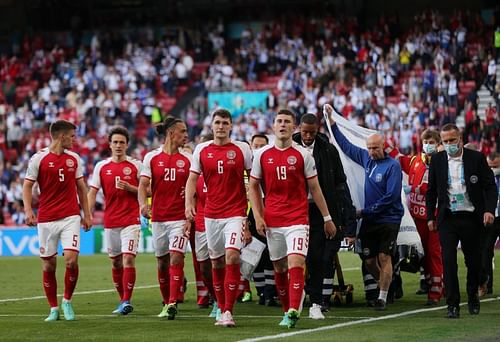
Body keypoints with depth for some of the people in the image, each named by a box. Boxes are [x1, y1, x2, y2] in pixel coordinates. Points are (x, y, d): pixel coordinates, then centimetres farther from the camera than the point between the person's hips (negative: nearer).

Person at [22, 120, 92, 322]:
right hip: (46, 219, -2)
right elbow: (27, 186, -1)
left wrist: (87, 214, 13)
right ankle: (53, 309, 15)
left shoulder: (74, 159, 9)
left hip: (70, 217, 2)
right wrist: (28, 210, -15)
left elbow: (81, 187, 17)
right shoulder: (38, 159, -2)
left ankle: (67, 301, 7)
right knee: (48, 265, 3)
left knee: (71, 259, -13)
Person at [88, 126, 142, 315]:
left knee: (128, 259, -14)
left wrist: (129, 188, -15)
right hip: (110, 221, 3)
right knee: (115, 262, 9)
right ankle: (122, 299, 22)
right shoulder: (101, 167, 6)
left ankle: (127, 301, -14)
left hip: (131, 220, -3)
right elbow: (92, 192, 5)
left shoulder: (136, 165, 0)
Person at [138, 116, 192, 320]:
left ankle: (173, 303, -18)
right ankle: (166, 303, 22)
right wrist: (143, 203, -23)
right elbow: (143, 184, -3)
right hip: (158, 217, 1)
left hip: (179, 218, -1)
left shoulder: (187, 160, 3)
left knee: (176, 258, -15)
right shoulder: (152, 158, 2)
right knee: (162, 262, 9)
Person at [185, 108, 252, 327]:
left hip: (236, 213, -3)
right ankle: (221, 309, 19)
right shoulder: (202, 150, 6)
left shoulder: (242, 149, 0)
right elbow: (192, 179, 8)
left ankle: (228, 311, -16)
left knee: (232, 256, -18)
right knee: (216, 262, 8)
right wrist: (189, 204, -7)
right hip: (211, 214, 3)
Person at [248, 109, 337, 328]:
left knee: (296, 263, -17)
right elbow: (253, 186, 11)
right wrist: (258, 217, 1)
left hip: (298, 219, -3)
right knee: (279, 268, 9)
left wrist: (327, 218, 6)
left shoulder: (303, 155, 0)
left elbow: (314, 188, 5)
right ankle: (286, 310, 21)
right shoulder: (262, 155, 5)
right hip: (272, 220, 3)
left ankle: (293, 312, -22)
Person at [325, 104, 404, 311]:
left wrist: (364, 212, -14)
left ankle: (383, 297, -4)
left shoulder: (392, 166, -12)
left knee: (384, 257, -9)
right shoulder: (366, 158, 6)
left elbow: (391, 196, -17)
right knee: (369, 260, 7)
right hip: (369, 221, 6)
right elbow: (345, 145, 18)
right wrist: (331, 120, 18)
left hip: (389, 219, -6)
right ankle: (384, 285, 28)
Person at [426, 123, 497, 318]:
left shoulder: (476, 158, -1)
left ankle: (473, 298, 30)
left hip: (471, 217, -1)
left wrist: (489, 210, -14)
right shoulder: (437, 160, 5)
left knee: (473, 261, 9)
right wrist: (430, 217, 7)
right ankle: (453, 305, -5)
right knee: (448, 261, -8)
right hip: (447, 219, 1)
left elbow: (490, 186, -1)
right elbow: (431, 191, 12)